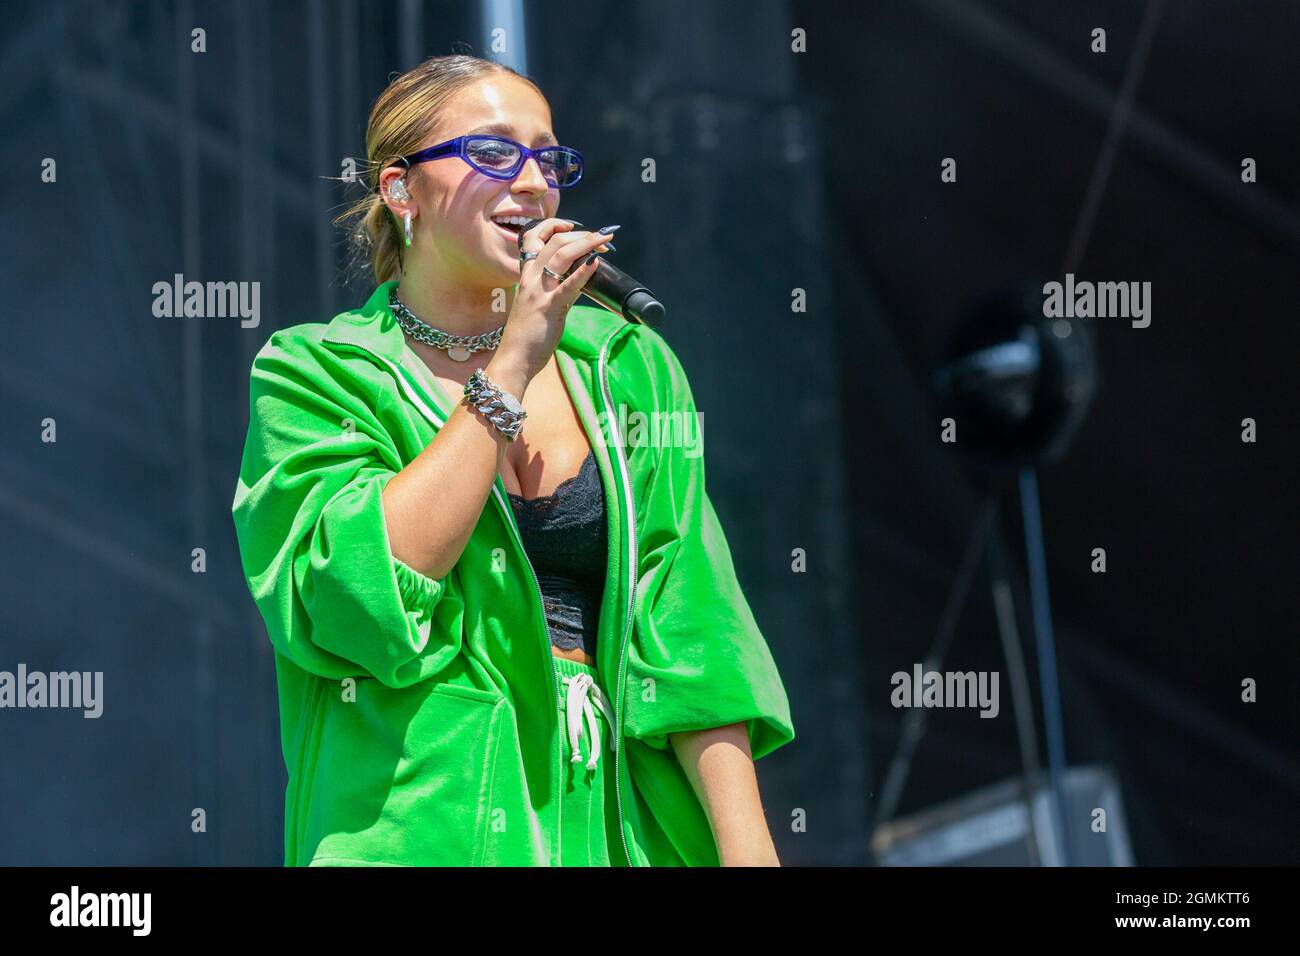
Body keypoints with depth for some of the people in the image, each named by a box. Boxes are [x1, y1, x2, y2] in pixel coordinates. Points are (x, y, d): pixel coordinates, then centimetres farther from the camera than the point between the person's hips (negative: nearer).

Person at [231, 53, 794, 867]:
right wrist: (512, 366, -13)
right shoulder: (316, 376, 1)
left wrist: (747, 846, -8)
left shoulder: (626, 367, 10)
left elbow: (689, 629, 3)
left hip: (612, 822, 3)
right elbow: (360, 593, -16)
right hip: (418, 823, -3)